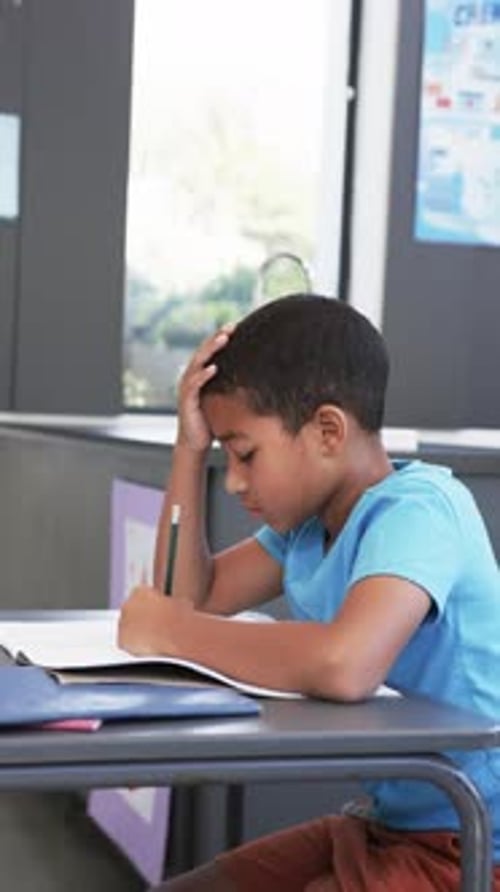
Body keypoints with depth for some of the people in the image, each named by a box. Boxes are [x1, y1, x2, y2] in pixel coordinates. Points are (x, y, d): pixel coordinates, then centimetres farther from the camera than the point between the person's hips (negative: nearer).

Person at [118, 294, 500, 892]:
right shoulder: (309, 519, 4)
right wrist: (190, 448, 3)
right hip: (390, 823, 9)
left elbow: (344, 665, -41)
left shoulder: (418, 511, -23)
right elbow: (192, 598, 13)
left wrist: (170, 631, -26)